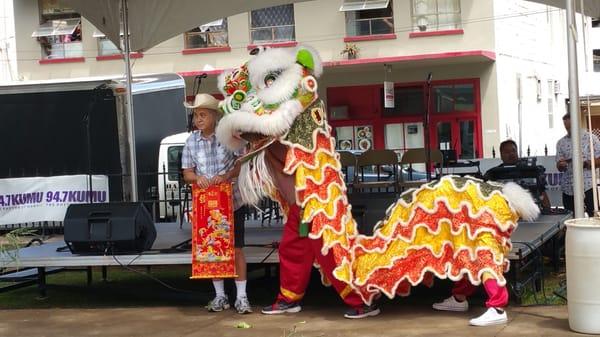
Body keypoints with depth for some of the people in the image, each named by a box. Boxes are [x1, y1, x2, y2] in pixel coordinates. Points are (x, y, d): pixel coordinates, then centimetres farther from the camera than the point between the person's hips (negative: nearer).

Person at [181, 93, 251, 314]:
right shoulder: (191, 142, 2)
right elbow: (187, 173, 4)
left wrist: (227, 176, -23)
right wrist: (197, 178, -18)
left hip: (232, 202, -3)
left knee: (236, 248, 1)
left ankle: (241, 297, 8)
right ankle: (220, 296, 19)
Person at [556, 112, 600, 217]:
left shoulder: (591, 138, 2)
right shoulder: (561, 143, 11)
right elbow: (559, 168, 10)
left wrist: (586, 163, -17)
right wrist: (561, 165, -13)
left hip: (587, 187, -3)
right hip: (568, 188, 3)